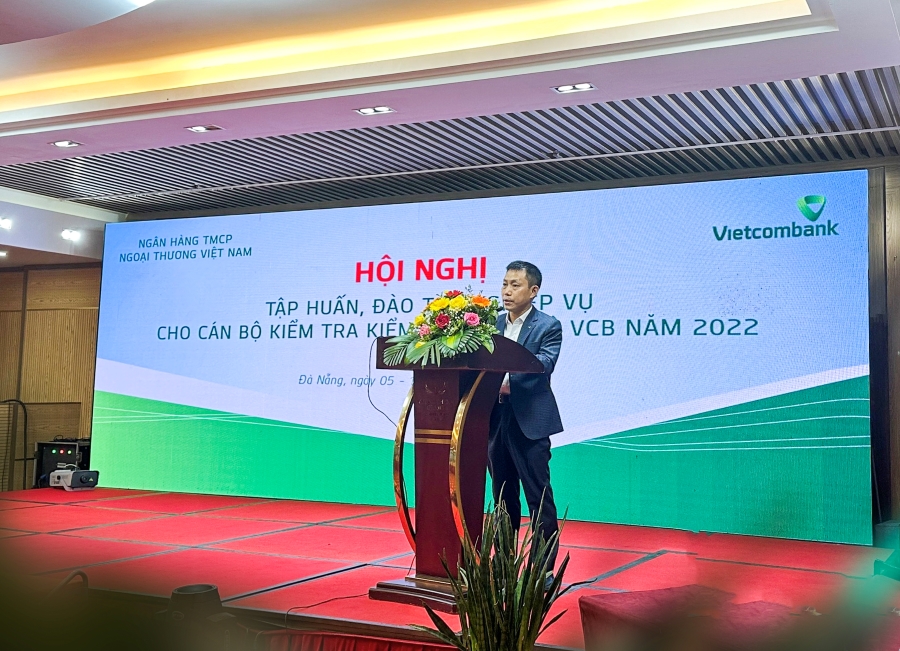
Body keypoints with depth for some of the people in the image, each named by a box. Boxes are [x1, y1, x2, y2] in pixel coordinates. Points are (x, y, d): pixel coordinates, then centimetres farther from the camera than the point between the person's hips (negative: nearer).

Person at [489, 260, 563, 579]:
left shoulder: (548, 326, -4)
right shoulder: (492, 324, 12)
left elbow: (543, 364, -20)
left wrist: (508, 379, -34)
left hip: (530, 422, -5)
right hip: (496, 420, 6)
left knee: (539, 497, 0)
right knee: (503, 497, 14)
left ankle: (545, 568, 7)